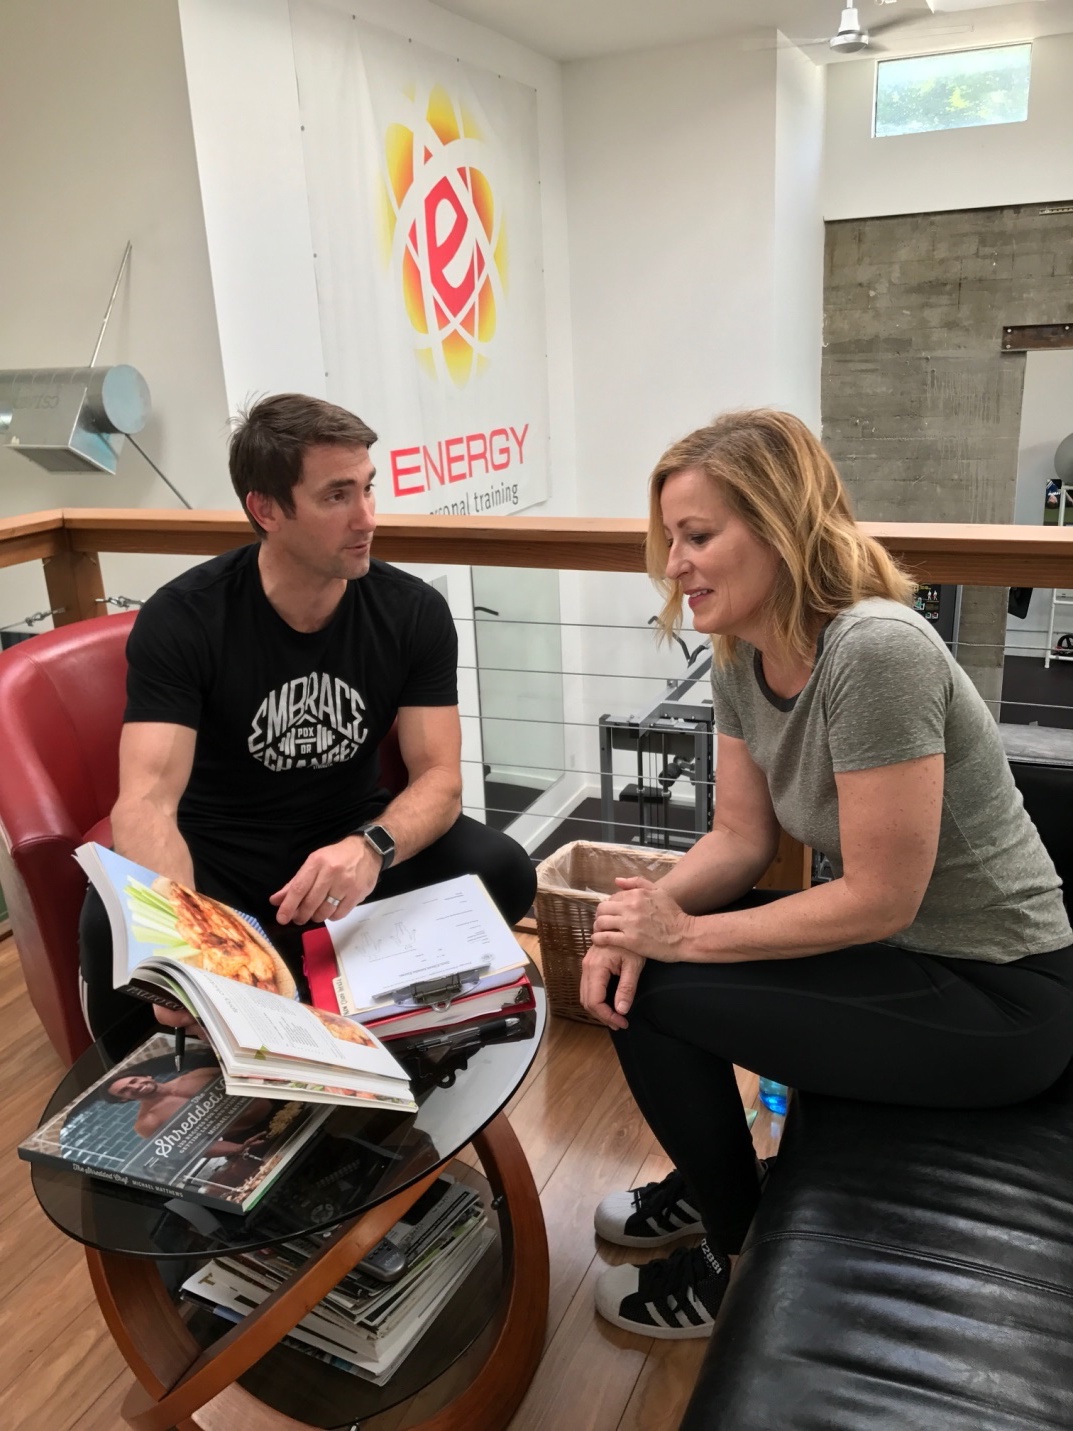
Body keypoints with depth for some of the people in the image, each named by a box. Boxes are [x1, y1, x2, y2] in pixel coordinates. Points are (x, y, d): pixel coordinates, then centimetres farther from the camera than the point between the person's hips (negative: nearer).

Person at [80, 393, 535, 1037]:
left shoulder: (414, 612, -10)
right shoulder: (181, 619, -18)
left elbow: (439, 776, -14)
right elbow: (147, 800, -28)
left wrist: (370, 847, -38)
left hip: (350, 837, 3)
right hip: (218, 857, -2)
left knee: (503, 872, -23)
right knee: (115, 928, -33)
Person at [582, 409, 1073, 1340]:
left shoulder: (874, 651, -29)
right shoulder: (743, 660, -3)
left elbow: (880, 900, -25)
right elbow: (741, 839, 3)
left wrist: (686, 936, -18)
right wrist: (647, 916, -15)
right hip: (907, 951, 8)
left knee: (657, 995, -14)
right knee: (626, 968, 4)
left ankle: (740, 1259, 13)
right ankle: (708, 1186, 28)